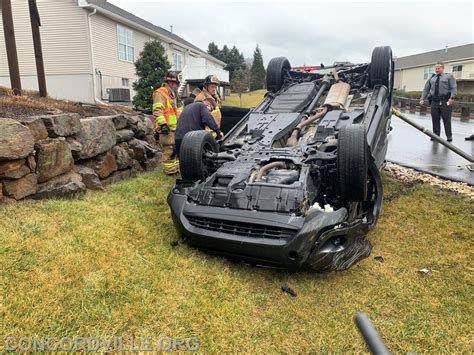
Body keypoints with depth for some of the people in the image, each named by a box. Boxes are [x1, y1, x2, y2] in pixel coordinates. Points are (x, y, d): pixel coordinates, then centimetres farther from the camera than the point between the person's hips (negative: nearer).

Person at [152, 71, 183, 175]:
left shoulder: (174, 94, 22)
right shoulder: (160, 93, -9)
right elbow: (157, 110, -20)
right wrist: (162, 124, -28)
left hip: (176, 128, 10)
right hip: (167, 129, -10)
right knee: (168, 151, -8)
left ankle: (176, 168, 28)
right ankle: (169, 170, 0)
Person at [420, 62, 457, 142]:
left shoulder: (449, 76, 8)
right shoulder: (432, 78, 18)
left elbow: (454, 88, -1)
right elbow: (426, 89, 16)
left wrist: (452, 97, -16)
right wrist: (422, 99, 4)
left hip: (445, 101, -3)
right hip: (434, 101, 3)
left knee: (446, 119, -2)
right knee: (435, 119, 3)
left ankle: (449, 136, 6)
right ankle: (436, 135, 12)